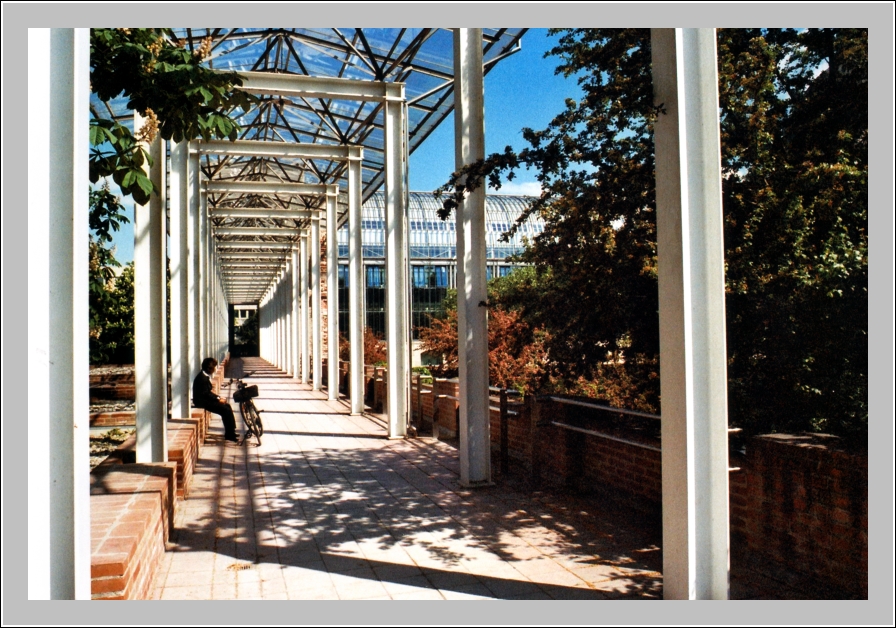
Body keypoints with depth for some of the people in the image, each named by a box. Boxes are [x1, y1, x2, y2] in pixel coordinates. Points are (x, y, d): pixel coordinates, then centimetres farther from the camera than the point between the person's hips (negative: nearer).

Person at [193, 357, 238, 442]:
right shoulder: (202, 378, -20)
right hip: (202, 402, -10)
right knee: (226, 410, -16)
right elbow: (205, 394, -22)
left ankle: (231, 432, 10)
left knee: (227, 406, 7)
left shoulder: (206, 376, 11)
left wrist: (218, 397, 5)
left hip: (206, 399, 10)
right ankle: (229, 435, -9)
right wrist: (218, 399, -16)